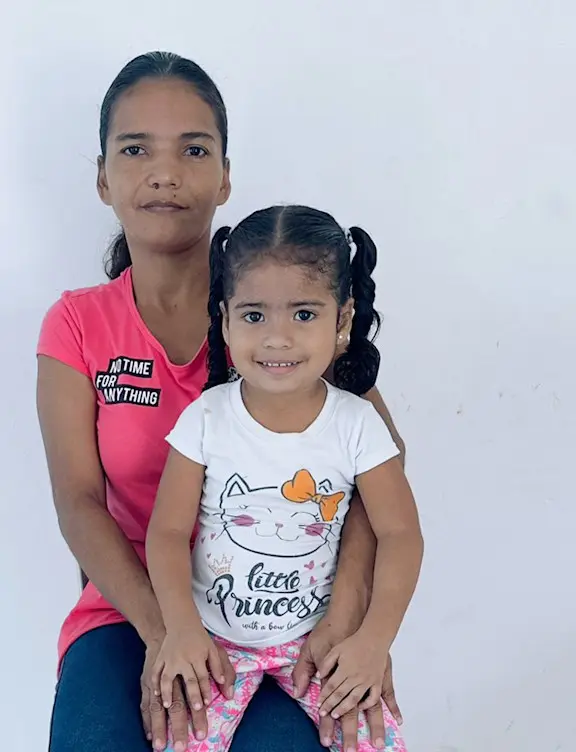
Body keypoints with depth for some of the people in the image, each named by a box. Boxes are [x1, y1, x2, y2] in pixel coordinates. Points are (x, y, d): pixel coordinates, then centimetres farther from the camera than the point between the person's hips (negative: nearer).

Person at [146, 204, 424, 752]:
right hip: (214, 635, 0)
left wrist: (374, 639, -15)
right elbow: (168, 531, -8)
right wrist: (181, 628, -21)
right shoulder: (205, 419, -11)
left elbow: (400, 533, -6)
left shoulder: (357, 425, -10)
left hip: (317, 635, 1)